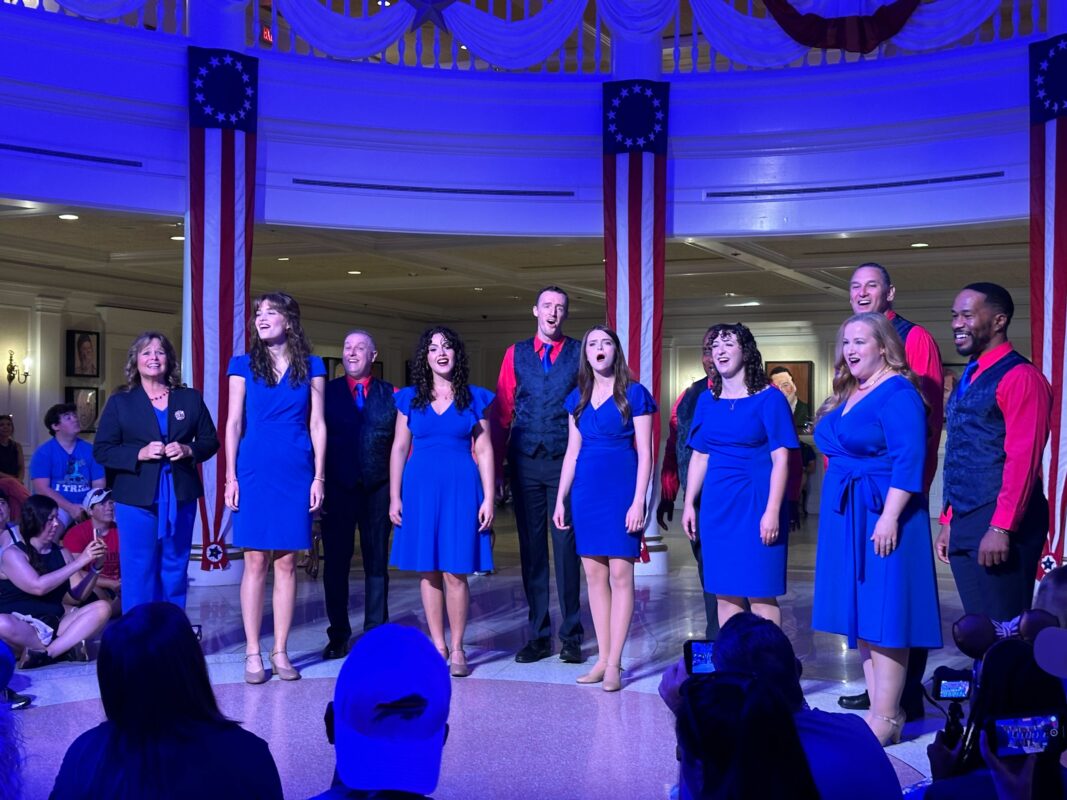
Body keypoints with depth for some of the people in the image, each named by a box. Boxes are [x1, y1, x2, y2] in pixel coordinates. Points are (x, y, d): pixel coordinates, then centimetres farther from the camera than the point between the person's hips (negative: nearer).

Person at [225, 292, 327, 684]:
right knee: (255, 562, 1)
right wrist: (231, 477, -2)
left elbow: (317, 425, 5)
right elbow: (234, 423, 4)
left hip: (296, 474, 1)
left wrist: (319, 478, -1)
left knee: (286, 563, 4)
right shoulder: (243, 365, 7)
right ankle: (253, 654, 7)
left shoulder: (311, 367, 7)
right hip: (255, 472, 0)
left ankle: (280, 652, 12)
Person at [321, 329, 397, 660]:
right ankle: (338, 635, 15)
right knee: (336, 562, 5)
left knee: (376, 561, 7)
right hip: (337, 489, 0)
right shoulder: (326, 392, 6)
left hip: (378, 489, 0)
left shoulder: (391, 395, 7)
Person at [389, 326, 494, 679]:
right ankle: (437, 646, 14)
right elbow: (399, 448, 9)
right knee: (428, 571, 4)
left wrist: (488, 499, -2)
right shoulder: (410, 398, 9)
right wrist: (394, 498, 3)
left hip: (461, 488, -2)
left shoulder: (475, 398, 6)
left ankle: (458, 649, 7)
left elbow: (484, 451, 4)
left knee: (455, 571, -4)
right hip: (420, 487, 2)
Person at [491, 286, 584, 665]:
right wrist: (495, 465, 1)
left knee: (566, 546, 2)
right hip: (525, 463, 2)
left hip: (565, 462, -2)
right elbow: (502, 412, 7)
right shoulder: (516, 354, 9)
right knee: (531, 548, 7)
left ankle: (571, 636, 11)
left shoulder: (579, 353, 3)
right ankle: (538, 635, 15)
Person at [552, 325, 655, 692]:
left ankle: (614, 663, 0)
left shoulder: (633, 394, -2)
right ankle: (603, 657, 13)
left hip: (621, 489, -5)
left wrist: (638, 501, -12)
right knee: (594, 575, 6)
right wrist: (560, 500, 10)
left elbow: (645, 453, -5)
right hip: (586, 491, 5)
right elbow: (572, 452, 15)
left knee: (620, 574, -4)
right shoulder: (578, 398, 12)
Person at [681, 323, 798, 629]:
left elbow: (780, 458, -9)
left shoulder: (769, 399, -4)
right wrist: (689, 504, 10)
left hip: (755, 505, -5)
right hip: (717, 506, 5)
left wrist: (772, 511, -16)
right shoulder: (707, 401, 11)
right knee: (724, 593, 8)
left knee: (760, 594, -3)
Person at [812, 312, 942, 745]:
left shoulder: (897, 393, -11)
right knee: (861, 616, 10)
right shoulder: (845, 397, 15)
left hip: (881, 517, -9)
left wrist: (890, 517, -24)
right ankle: (879, 709, 17)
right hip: (845, 518, 9)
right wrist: (837, 515, 17)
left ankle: (885, 720, -1)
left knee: (882, 616, -6)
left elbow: (908, 460, -18)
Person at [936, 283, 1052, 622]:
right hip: (964, 524, 9)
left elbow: (1023, 459, -18)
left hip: (999, 525, -9)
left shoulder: (1020, 377, -10)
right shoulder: (968, 379, 18)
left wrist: (1001, 528, -22)